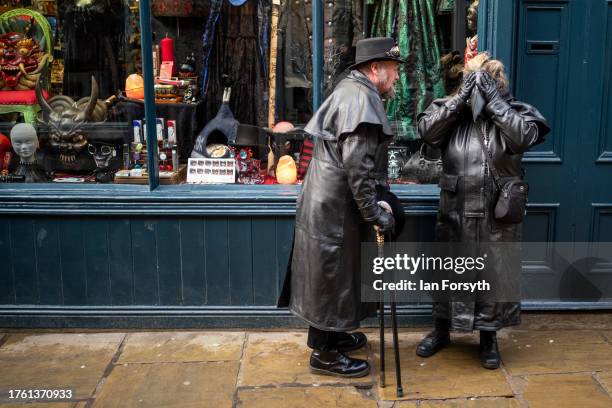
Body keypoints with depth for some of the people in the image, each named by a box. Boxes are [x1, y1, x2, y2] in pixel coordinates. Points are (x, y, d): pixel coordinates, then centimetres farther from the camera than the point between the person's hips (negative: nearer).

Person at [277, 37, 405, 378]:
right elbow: (356, 165, -24)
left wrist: (384, 198, 20)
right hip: (334, 207, -10)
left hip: (331, 204, 10)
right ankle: (325, 354, 14)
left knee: (332, 274, 21)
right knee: (333, 275, 1)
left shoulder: (352, 92, 16)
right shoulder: (359, 98, -18)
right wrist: (375, 212, -18)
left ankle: (328, 334, 37)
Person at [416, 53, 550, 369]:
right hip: (455, 213, 1)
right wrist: (460, 98, -18)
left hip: (497, 216, -1)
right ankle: (441, 330, 33)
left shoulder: (515, 112, -1)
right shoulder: (453, 111, 2)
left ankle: (489, 337, 30)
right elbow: (426, 130, -15)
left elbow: (525, 137, -21)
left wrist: (494, 100, -19)